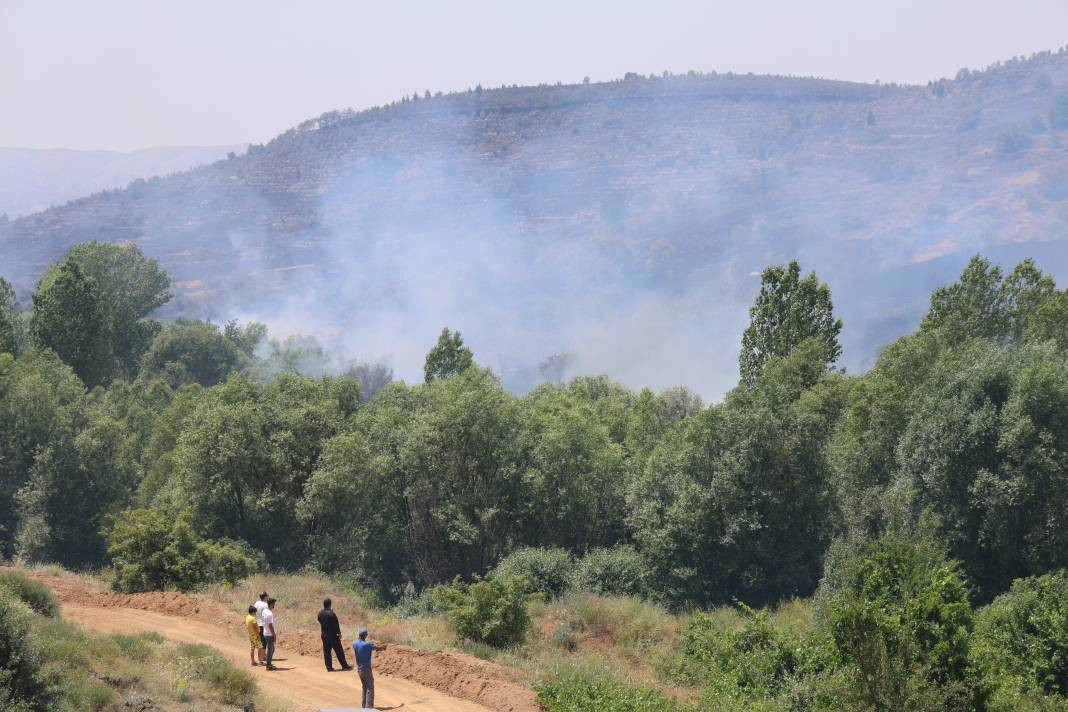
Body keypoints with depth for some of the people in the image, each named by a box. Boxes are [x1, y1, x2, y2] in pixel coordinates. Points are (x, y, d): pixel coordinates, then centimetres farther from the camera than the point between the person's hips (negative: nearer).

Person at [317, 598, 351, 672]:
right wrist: (339, 633, -5)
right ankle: (344, 666, 9)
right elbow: (336, 624, -15)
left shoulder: (320, 613, -1)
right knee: (339, 650, 3)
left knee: (326, 651, 10)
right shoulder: (331, 614, -21)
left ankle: (329, 667, 10)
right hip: (332, 634, -6)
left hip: (324, 634, 6)